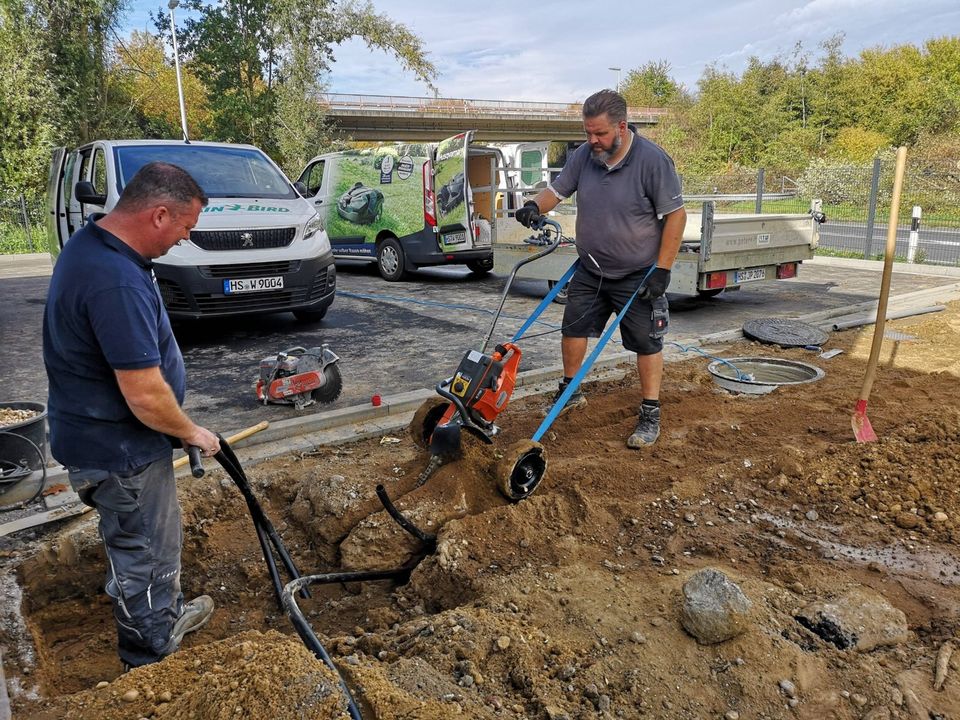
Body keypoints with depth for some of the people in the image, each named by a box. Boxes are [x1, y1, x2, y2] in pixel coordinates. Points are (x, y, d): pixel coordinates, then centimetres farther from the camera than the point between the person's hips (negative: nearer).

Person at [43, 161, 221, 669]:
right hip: (119, 451, -10)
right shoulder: (117, 284, -32)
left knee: (156, 539, 27)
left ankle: (166, 617, 48)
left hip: (106, 434, 10)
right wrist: (192, 433, -11)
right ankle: (150, 663, 30)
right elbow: (146, 397, -31)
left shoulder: (93, 242, 2)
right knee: (143, 557, 10)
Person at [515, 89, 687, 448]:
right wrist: (535, 206, -16)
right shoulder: (583, 155, -3)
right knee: (573, 328, 12)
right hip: (590, 270, 6)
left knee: (646, 343, 3)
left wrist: (662, 270, -19)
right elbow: (557, 189, 8)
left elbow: (676, 215, -16)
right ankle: (570, 391, 33)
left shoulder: (652, 159, -19)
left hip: (637, 276, -5)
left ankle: (651, 415, 14)